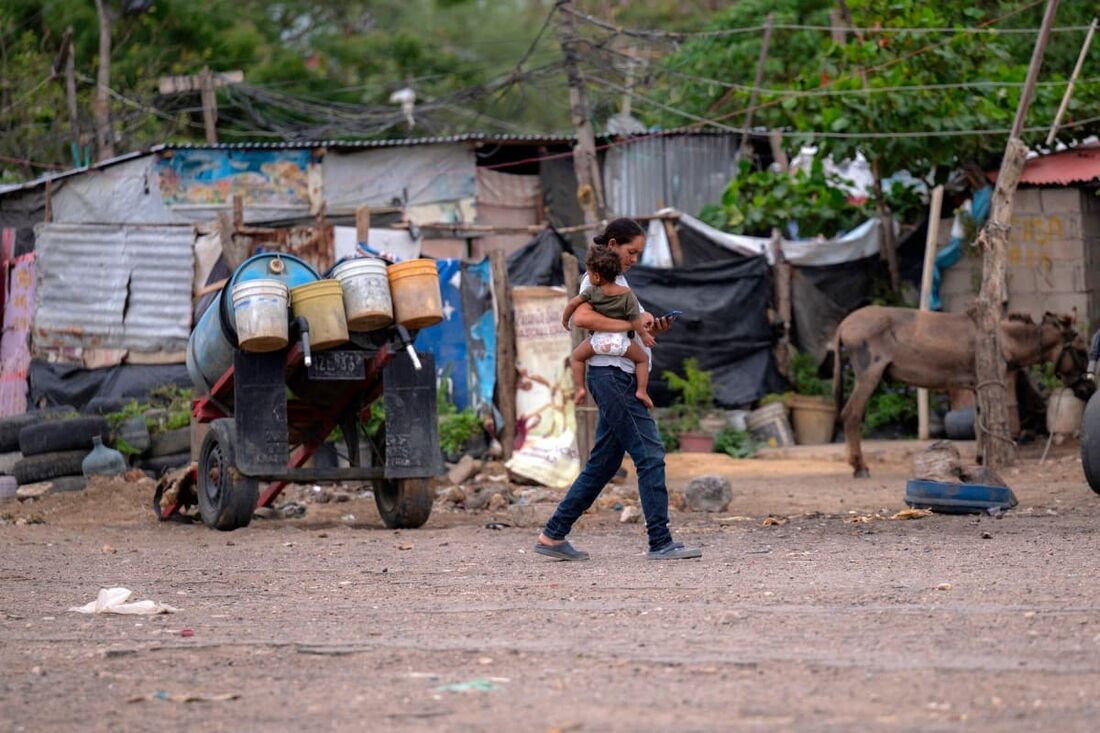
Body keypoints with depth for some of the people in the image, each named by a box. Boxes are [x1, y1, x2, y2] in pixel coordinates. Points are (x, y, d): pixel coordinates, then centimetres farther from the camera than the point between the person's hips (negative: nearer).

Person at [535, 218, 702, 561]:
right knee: (650, 455, -13)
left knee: (604, 463, 11)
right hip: (610, 375, -10)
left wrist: (653, 328, 4)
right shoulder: (596, 278, -7)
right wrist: (630, 324, -24)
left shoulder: (618, 280, 22)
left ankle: (553, 535, 15)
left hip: (623, 379, 10)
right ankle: (661, 543, -14)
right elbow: (581, 317, -26)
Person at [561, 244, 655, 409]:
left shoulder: (592, 291, -7)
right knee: (642, 359, 21)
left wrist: (565, 319, 19)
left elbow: (572, 303, 0)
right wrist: (644, 335, 9)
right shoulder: (627, 294, -9)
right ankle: (642, 391, 7)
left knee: (576, 357, 23)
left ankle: (580, 388, 12)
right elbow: (635, 322, -8)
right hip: (620, 340, 0)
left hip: (599, 340, 0)